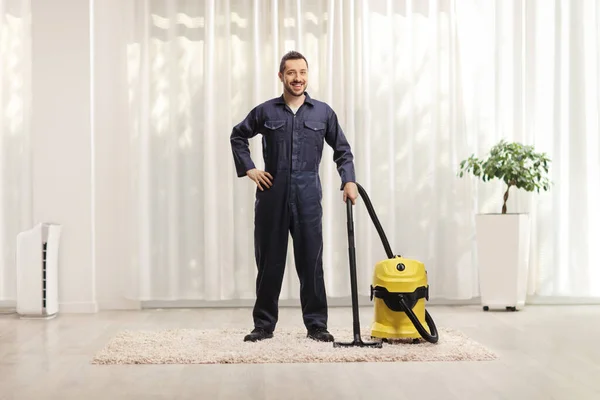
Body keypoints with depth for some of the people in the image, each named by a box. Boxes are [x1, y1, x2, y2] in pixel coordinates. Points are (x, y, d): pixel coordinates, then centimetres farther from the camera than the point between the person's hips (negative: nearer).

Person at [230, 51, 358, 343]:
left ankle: (316, 324, 12)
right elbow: (238, 136, 18)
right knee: (269, 262, 6)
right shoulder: (266, 111, 4)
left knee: (311, 262, 2)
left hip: (307, 197, 0)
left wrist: (349, 181, -2)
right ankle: (264, 325, 16)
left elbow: (342, 149, 12)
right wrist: (248, 169, 6)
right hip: (272, 196, 0)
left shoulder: (323, 112, 5)